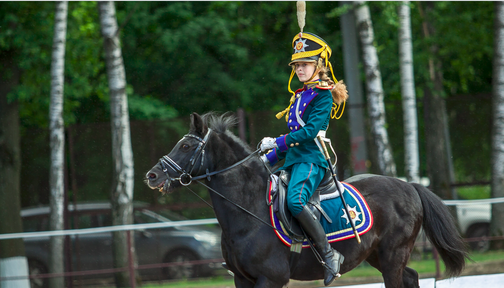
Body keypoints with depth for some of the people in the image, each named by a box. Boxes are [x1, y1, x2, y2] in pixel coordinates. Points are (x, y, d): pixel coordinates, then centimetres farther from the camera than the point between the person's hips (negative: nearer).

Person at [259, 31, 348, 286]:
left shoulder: (323, 95, -4)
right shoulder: (298, 96, 23)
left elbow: (311, 130, -16)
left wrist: (278, 142, -19)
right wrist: (269, 158, 17)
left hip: (312, 159, -10)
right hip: (293, 159, 10)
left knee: (294, 200, -34)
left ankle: (329, 255, -31)